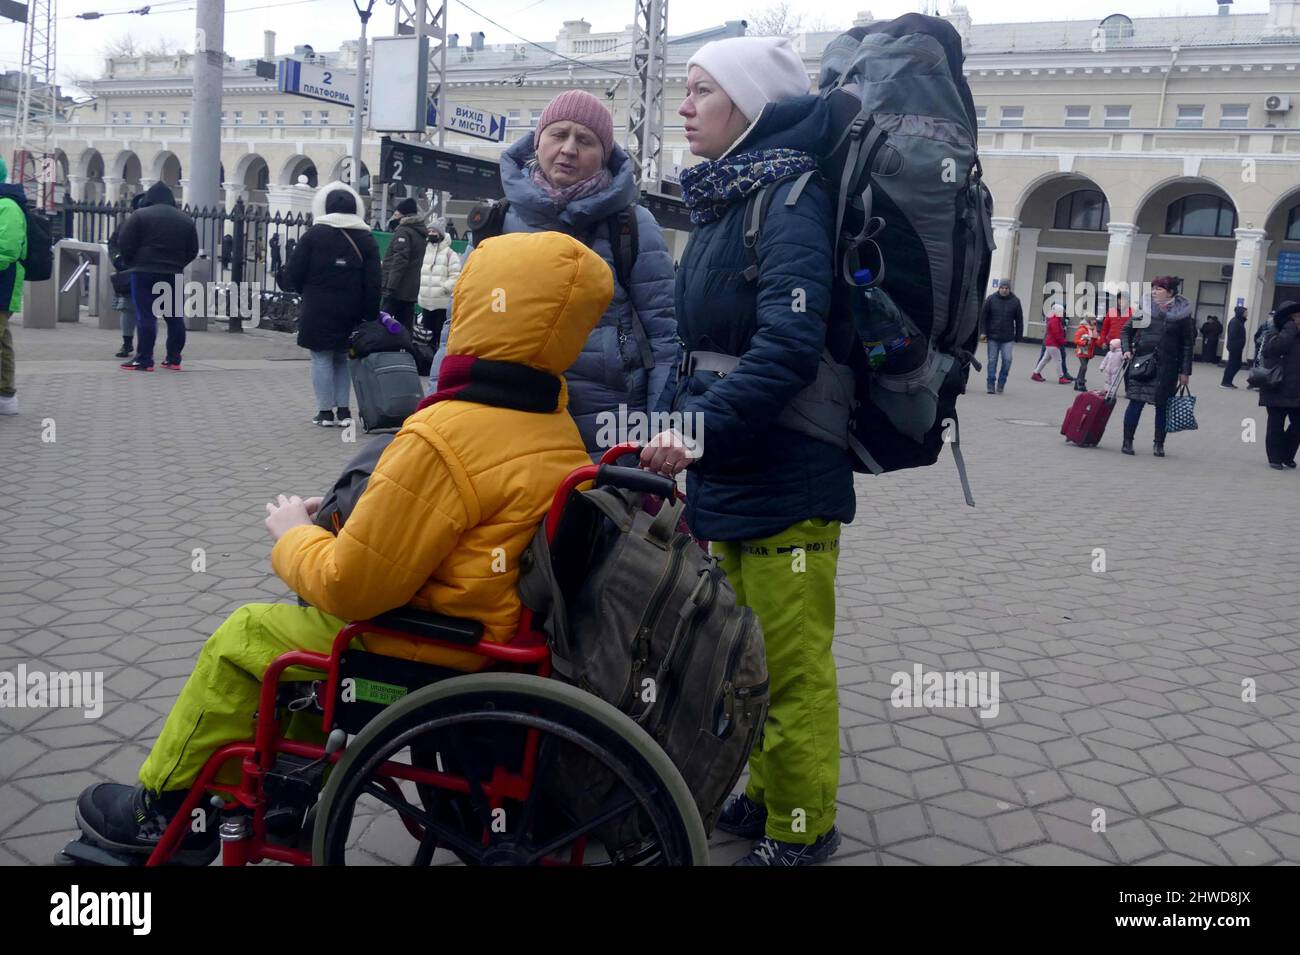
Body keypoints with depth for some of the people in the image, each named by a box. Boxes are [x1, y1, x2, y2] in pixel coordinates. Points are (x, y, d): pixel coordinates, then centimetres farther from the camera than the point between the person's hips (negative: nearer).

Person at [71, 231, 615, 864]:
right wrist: (347, 516, 15)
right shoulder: (559, 430, -1)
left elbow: (351, 586, -22)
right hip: (507, 635, 8)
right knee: (308, 617, 26)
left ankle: (166, 811, 30)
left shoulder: (444, 437, -27)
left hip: (436, 657, -8)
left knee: (241, 638, 10)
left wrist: (292, 534, -1)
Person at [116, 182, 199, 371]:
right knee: (175, 316, 8)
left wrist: (131, 263, 11)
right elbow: (193, 251, 12)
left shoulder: (140, 215, 0)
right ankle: (174, 359, 11)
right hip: (173, 274, 3)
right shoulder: (186, 220, 12)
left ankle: (144, 359, -6)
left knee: (146, 316, -4)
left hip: (145, 271, -3)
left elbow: (124, 243, -4)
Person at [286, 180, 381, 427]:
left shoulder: (314, 234, -5)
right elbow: (373, 283, -2)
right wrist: (371, 315, 1)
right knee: (343, 358, 15)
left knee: (322, 359, 3)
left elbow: (294, 272, -5)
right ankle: (343, 410, 12)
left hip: (319, 311, -3)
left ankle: (326, 411, 3)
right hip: (351, 313, 3)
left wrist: (309, 292, 13)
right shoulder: (366, 239, 3)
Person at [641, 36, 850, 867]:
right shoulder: (723, 199, 14)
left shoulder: (791, 201, -13)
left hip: (785, 477, -9)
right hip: (733, 474, 9)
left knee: (791, 660, 3)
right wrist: (682, 427, 14)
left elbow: (789, 348, -25)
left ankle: (803, 827, 21)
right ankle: (769, 796, 36)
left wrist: (705, 428, -29)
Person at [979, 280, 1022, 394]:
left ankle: (1001, 382, 9)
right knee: (992, 361, 3)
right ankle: (991, 384, 9)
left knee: (1007, 359, -8)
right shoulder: (991, 299, 0)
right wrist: (983, 332, -5)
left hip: (1007, 338, 0)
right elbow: (983, 316, 2)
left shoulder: (1015, 301, 2)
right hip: (992, 337, 0)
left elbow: (1019, 320, 6)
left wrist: (1018, 336, 3)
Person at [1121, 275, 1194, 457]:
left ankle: (1159, 444, 16)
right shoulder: (1145, 307, 3)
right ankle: (1127, 441, 4)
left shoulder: (1182, 313, 0)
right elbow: (1127, 330, 11)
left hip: (1167, 367, 0)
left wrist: (1185, 371, -1)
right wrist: (1127, 350, -5)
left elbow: (1187, 344, 2)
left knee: (1162, 405, 6)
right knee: (1136, 402, -3)